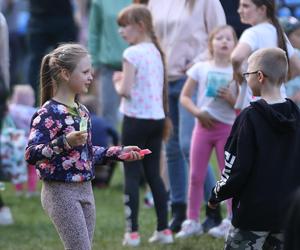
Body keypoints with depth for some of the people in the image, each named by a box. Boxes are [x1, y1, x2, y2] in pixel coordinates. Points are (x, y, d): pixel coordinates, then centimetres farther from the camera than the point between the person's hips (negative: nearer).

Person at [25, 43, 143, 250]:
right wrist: (65, 142, -34)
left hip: (85, 190, 9)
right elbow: (31, 154, -24)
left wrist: (119, 153, 17)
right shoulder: (48, 113, -15)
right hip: (61, 192, -9)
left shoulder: (82, 111, 11)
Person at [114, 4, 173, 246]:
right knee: (154, 174, 13)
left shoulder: (132, 53, -14)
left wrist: (117, 82, 2)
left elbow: (125, 90, -18)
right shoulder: (156, 51, 11)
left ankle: (133, 232, -4)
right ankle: (163, 229, 12)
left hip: (136, 119, -7)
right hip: (157, 118, 7)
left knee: (132, 175, -2)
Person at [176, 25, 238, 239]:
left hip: (228, 127, -2)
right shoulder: (200, 68, 1)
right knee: (196, 176, 5)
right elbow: (185, 96, 4)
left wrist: (231, 99, -19)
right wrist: (198, 112, -11)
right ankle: (192, 221, 14)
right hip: (204, 125, 2)